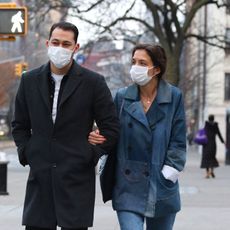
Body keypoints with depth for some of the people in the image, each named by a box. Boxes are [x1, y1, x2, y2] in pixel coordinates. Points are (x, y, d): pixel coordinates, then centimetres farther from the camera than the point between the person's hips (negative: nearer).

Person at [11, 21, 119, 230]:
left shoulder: (93, 82, -2)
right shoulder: (30, 80, 8)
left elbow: (111, 127, 1)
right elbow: (19, 125, 17)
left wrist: (91, 156, -3)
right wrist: (25, 153, 5)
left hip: (77, 178, -3)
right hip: (40, 177, 3)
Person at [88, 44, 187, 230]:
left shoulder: (174, 97, 0)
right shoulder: (122, 97, 4)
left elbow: (178, 141, 2)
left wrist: (168, 173, -7)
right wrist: (98, 138, -10)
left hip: (162, 188, 0)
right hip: (129, 188, 0)